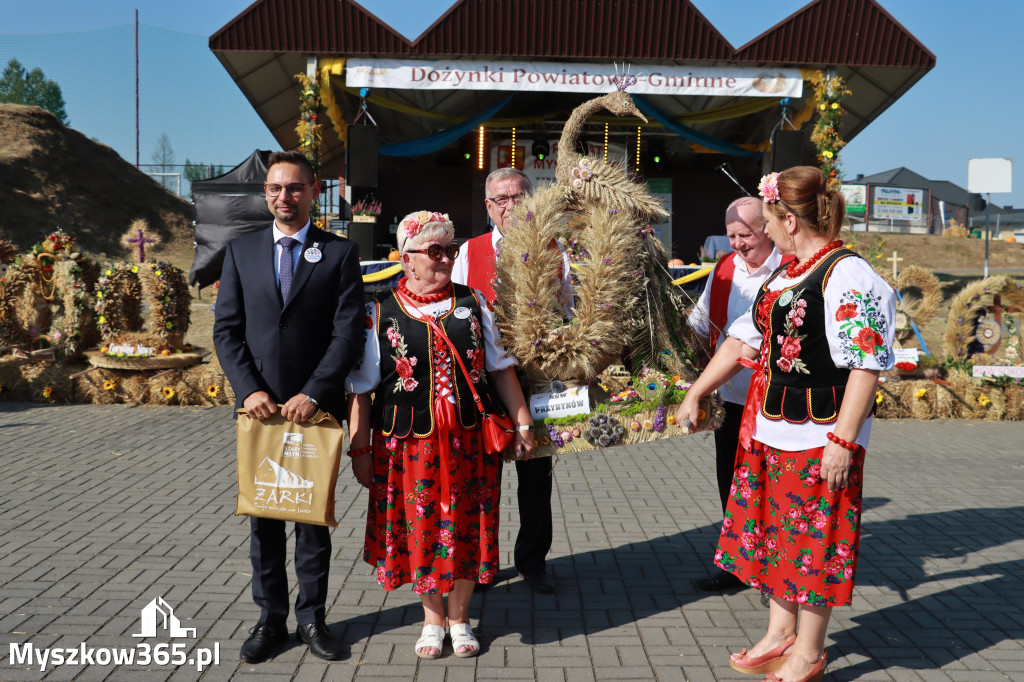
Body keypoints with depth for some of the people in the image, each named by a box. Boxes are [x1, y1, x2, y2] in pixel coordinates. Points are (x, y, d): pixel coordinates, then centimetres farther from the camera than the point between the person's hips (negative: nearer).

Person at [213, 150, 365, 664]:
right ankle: (270, 619, 23)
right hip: (260, 407, 2)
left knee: (315, 516, 9)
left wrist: (312, 394, -16)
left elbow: (349, 332, -7)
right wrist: (249, 390, -10)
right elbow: (226, 330, 4)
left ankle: (312, 617, 23)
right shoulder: (241, 251, 8)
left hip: (317, 407, -2)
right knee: (263, 518, 9)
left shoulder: (340, 253, 1)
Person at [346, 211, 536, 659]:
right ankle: (432, 618, 31)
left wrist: (522, 424, 7)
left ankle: (459, 617, 29)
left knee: (466, 526, 9)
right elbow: (360, 389, -1)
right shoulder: (380, 314, -2)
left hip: (471, 440, 2)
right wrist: (360, 449, -3)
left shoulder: (472, 303, 6)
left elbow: (501, 368, 9)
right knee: (420, 528, 8)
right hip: (410, 443, -1)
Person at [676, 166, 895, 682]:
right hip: (769, 429, 9)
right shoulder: (784, 275, 12)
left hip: (819, 436, -8)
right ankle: (780, 635, 34)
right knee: (772, 530, 17)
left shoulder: (847, 275, -15)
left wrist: (843, 441, -22)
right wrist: (695, 394, 18)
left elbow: (866, 366, -19)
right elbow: (743, 339, 18)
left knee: (812, 540, 5)